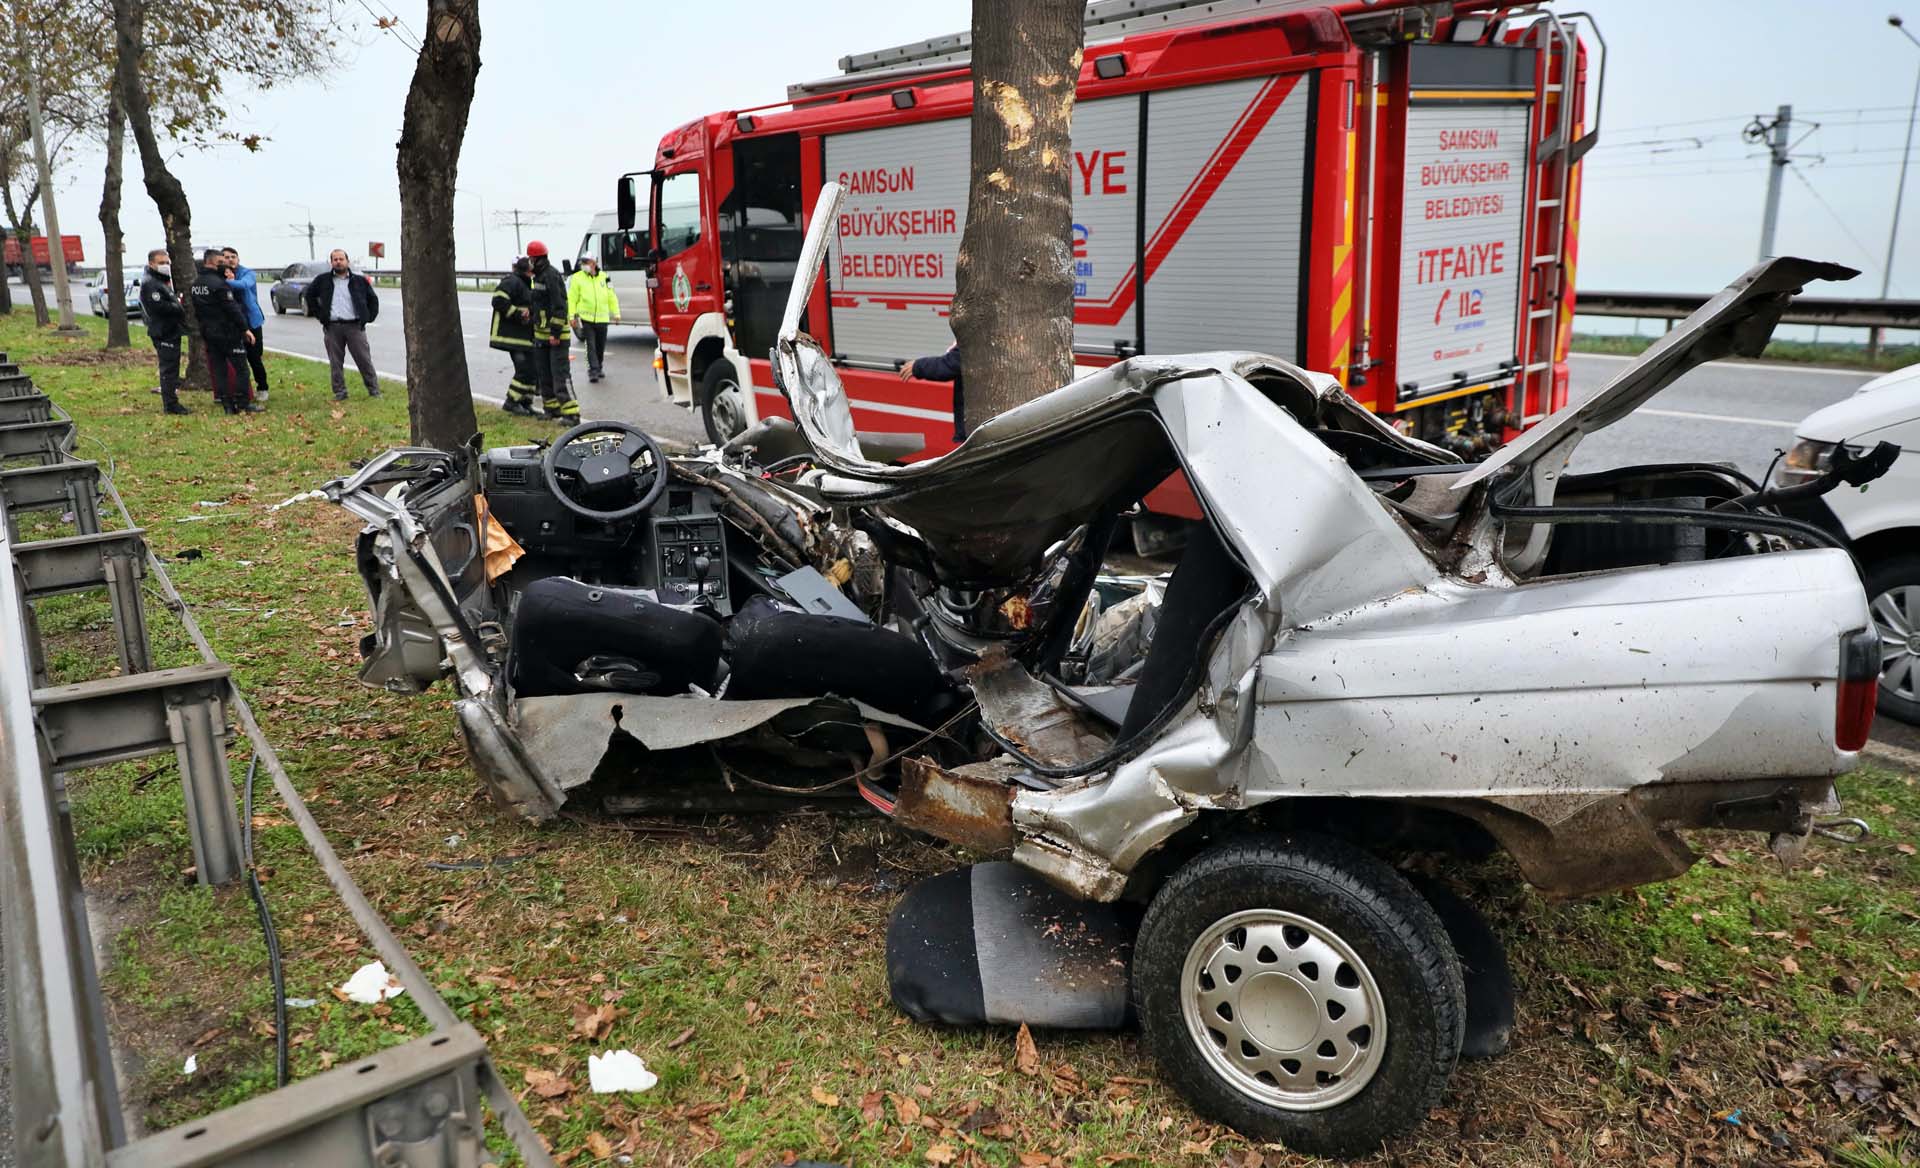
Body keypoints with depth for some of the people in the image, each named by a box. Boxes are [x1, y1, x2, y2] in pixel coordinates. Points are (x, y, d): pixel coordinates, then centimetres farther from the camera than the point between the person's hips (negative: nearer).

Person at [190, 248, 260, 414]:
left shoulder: (195, 284, 11)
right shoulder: (219, 283, -16)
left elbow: (196, 311, 17)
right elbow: (232, 309, -17)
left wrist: (204, 327, 24)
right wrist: (245, 328, -11)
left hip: (208, 332, 8)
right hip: (227, 332, -8)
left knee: (219, 369, 9)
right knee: (241, 368, -2)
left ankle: (227, 405, 9)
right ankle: (244, 404, -2)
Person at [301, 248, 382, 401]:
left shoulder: (359, 281, 7)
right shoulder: (323, 281, 10)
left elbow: (373, 299, 15)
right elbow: (308, 295, 21)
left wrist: (368, 317, 6)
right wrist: (318, 314, 12)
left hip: (355, 326, -2)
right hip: (332, 327, 2)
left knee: (364, 360, -2)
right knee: (335, 362, 3)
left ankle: (374, 390, 4)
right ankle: (339, 392, 9)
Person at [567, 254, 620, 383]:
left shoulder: (604, 277, 7)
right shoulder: (577, 278, 0)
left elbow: (611, 297, 12)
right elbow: (572, 299, -1)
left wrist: (616, 314, 7)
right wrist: (572, 316, -6)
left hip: (602, 318, 3)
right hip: (586, 318, -3)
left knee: (600, 346, 12)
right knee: (591, 346, -10)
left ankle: (597, 368, 28)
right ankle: (593, 370, -11)